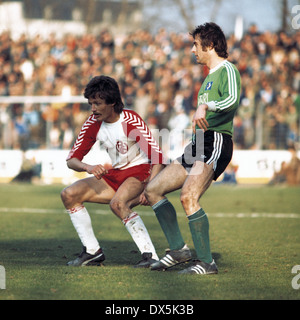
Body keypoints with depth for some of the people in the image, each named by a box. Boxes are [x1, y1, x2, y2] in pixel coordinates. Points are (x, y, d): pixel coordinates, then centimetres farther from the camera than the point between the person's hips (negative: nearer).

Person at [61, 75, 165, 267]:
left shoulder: (131, 120, -19)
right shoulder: (94, 124, -2)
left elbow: (157, 157, -23)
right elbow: (72, 159, 0)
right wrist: (88, 168, -24)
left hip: (139, 172, -7)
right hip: (115, 176, 7)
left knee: (118, 203, -37)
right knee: (69, 195, -6)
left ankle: (151, 256, -34)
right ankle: (92, 251, 1)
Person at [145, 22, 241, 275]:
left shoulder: (227, 70, -7)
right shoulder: (210, 76, 24)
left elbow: (233, 100, -29)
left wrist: (205, 106, -40)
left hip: (216, 142, -10)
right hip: (199, 145, 10)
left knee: (188, 197, -25)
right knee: (153, 190, 7)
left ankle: (206, 262, -20)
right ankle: (178, 249, 8)